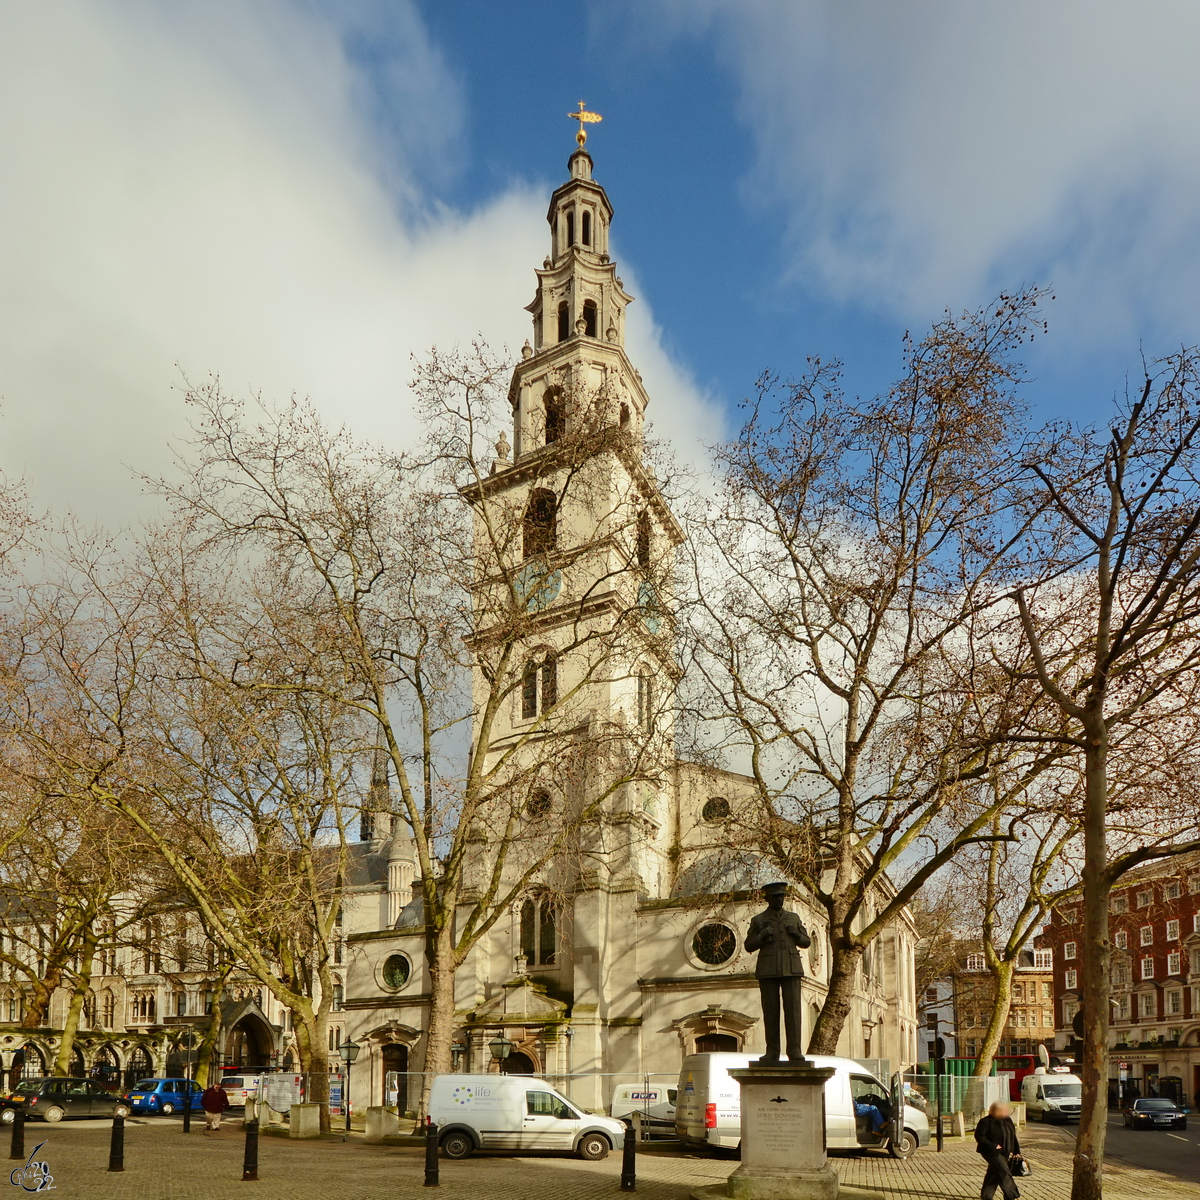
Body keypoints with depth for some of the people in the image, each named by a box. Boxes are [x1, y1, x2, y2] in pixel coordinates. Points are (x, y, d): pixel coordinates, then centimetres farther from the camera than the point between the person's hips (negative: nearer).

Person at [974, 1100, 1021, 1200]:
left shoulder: (1007, 1120, 8)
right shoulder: (985, 1122, -15)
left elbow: (1013, 1136, 15)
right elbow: (979, 1136, -15)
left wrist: (1016, 1151, 9)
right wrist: (992, 1146, -22)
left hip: (1004, 1153, 7)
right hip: (992, 1152, -7)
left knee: (993, 1173, 12)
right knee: (1004, 1172, -11)